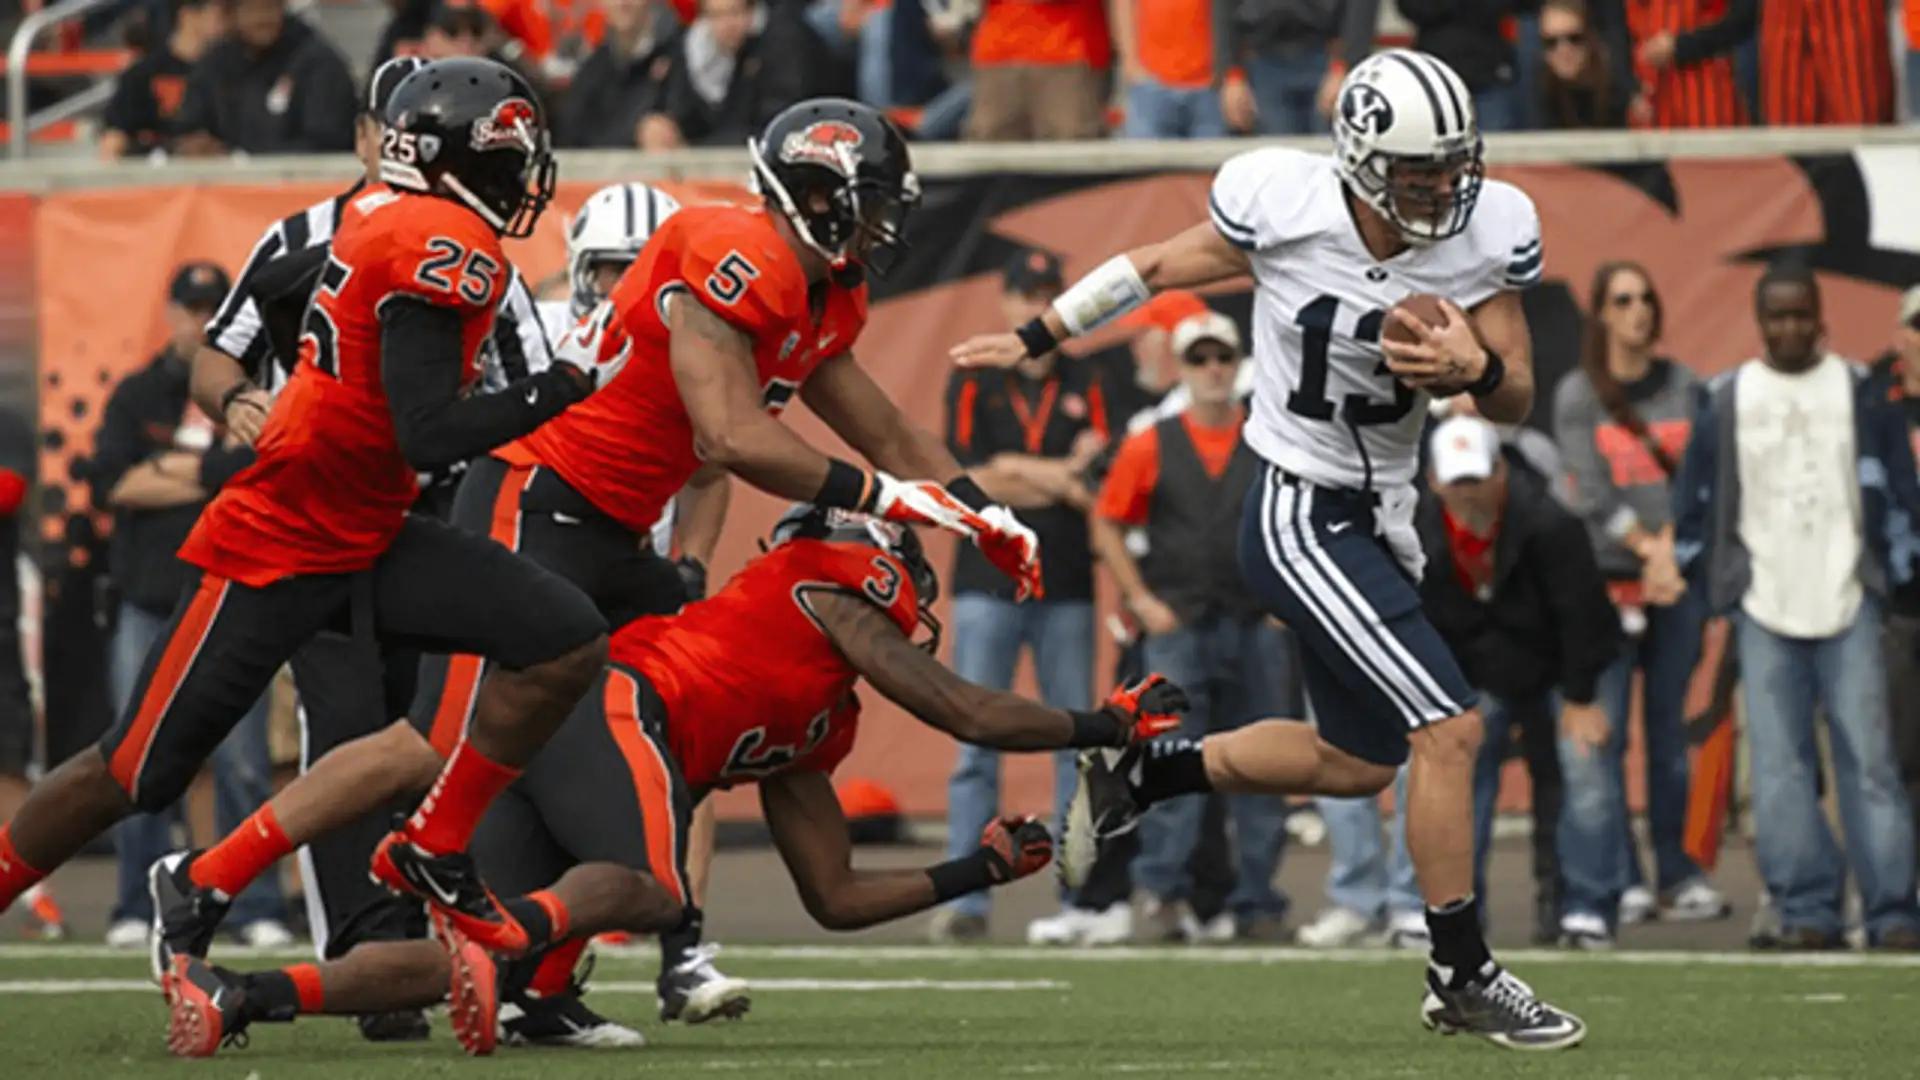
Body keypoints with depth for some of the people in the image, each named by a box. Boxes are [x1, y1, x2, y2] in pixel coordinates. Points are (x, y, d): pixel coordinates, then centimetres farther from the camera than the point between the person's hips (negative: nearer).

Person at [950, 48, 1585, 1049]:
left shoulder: (1487, 234, -9)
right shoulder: (1284, 209, -20)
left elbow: (1518, 399, -2)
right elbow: (1155, 266, -1)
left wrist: (1473, 370, -25)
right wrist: (1036, 338, 9)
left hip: (1378, 517, 7)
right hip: (1298, 516, -7)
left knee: (1355, 762, 19)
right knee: (1449, 728, -14)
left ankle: (1137, 774, 36)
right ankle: (1463, 976, -3)